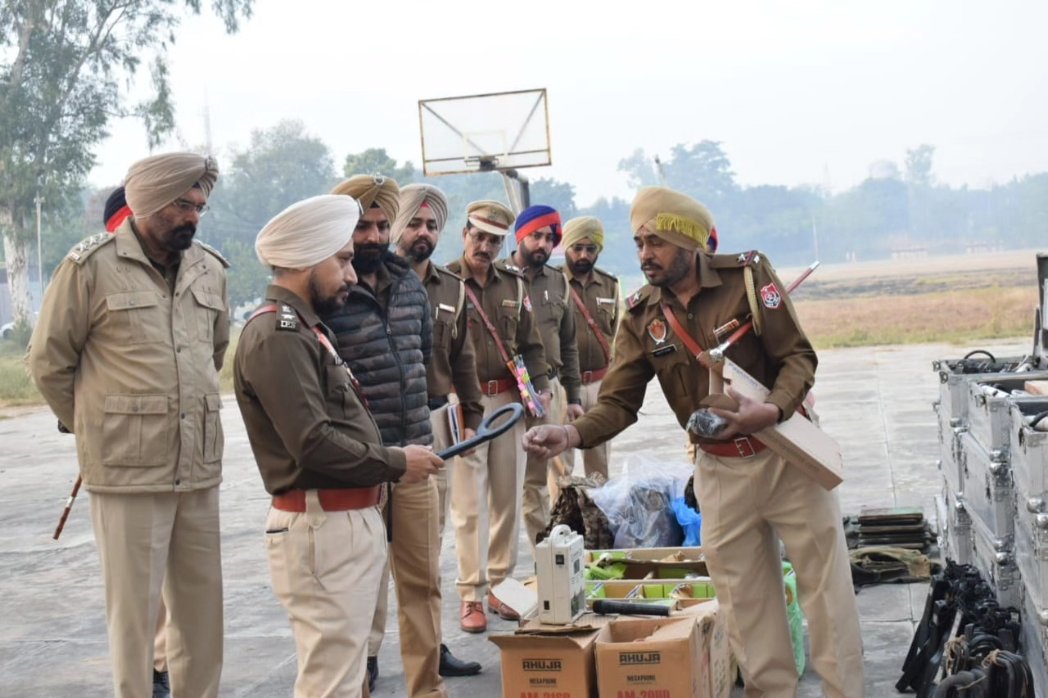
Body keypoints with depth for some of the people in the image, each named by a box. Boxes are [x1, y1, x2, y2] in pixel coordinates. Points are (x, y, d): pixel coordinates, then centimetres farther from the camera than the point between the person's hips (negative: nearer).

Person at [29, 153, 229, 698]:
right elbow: (48, 361, -1)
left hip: (200, 471, 5)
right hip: (127, 472, -5)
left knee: (202, 603, 11)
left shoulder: (210, 269, 8)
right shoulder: (90, 266, -7)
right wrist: (98, 430, 7)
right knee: (135, 608, 2)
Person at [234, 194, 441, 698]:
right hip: (321, 530, -11)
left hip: (350, 522, 11)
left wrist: (390, 461, 9)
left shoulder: (304, 328, 18)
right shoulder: (277, 336, -16)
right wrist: (396, 464, -12)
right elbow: (313, 443, -23)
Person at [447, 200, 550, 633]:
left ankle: (500, 584, 21)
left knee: (508, 497, 10)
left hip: (509, 399, 5)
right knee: (468, 504, -2)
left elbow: (530, 343, 16)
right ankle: (470, 594, 4)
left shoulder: (513, 285, 12)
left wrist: (541, 386, 2)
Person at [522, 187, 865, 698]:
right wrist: (572, 434, -26)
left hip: (787, 453, -3)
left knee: (825, 586, 6)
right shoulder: (640, 316, -3)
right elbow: (619, 401, -6)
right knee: (744, 599, 10)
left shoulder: (748, 276, -12)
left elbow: (798, 356, -12)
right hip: (719, 470, 3)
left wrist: (772, 410, -31)